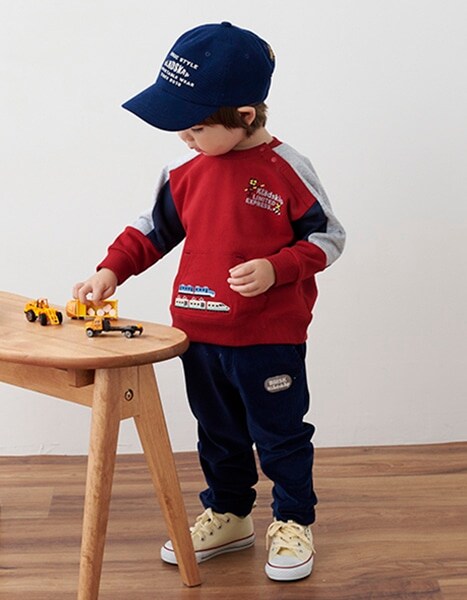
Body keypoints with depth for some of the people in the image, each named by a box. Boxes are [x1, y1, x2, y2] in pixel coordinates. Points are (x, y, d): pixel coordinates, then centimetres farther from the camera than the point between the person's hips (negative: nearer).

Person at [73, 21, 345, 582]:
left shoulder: (285, 168, -13)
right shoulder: (185, 172, 1)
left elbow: (326, 235, -7)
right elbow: (153, 229, 11)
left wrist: (275, 269, -21)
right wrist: (111, 270, -1)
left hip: (270, 336, -5)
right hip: (199, 332, 5)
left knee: (280, 432, 9)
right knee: (218, 433, 19)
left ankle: (293, 523, 26)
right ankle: (227, 516, 36)